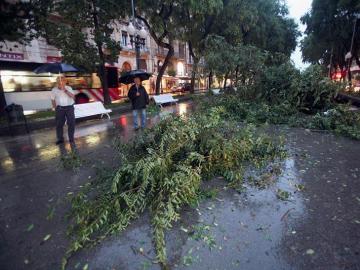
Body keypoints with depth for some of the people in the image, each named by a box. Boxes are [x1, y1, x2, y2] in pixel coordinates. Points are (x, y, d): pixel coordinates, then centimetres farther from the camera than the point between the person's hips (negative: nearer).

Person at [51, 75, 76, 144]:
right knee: (59, 124, 4)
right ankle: (60, 139, 16)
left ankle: (71, 138, 13)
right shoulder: (54, 90, 3)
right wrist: (55, 107, 4)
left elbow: (73, 96, -12)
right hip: (60, 108, 1)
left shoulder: (68, 88, 1)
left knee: (71, 123, 1)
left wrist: (65, 90, -20)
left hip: (69, 107, -1)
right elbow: (53, 99, 9)